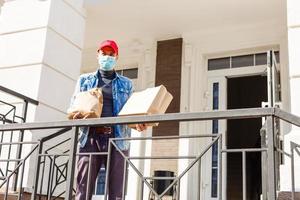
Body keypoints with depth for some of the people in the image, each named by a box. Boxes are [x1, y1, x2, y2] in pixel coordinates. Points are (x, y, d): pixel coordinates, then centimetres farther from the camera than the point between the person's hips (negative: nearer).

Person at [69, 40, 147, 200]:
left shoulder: (126, 83, 20)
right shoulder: (84, 80, 20)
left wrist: (138, 123, -10)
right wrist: (76, 116, -10)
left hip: (117, 139, 0)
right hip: (90, 137, 0)